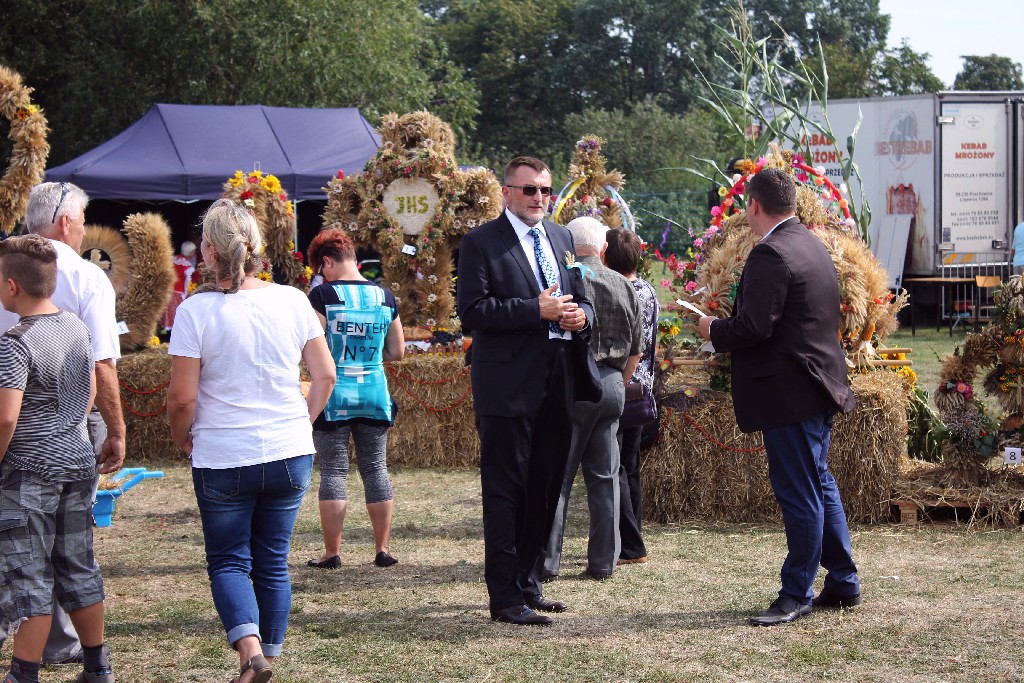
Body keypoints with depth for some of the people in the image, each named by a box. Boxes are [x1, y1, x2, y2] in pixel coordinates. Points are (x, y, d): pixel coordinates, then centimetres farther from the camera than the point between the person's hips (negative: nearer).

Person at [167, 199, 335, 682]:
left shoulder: (196, 310, -12)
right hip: (290, 455, 3)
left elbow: (182, 398, -11)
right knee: (273, 561, 15)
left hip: (223, 460, -3)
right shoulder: (292, 301, -1)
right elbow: (325, 376, 4)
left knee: (227, 561, 9)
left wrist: (181, 438, 8)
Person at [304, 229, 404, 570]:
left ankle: (332, 552, 5)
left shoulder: (323, 295, -9)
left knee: (333, 471, 3)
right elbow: (397, 352, 11)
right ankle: (383, 549, 12)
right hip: (375, 395, 4)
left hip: (333, 397, -4)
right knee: (376, 469, 11)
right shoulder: (385, 297, 5)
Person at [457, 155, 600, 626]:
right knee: (505, 491, -2)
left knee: (545, 488, 13)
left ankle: (528, 583, 25)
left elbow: (581, 298, 22)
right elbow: (472, 310, -14)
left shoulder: (561, 238, 16)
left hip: (558, 382, 7)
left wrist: (580, 314, -2)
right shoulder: (481, 243, -4)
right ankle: (505, 597, 2)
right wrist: (536, 310, -20)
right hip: (508, 385, -7)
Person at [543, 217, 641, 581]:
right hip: (612, 386, 5)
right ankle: (603, 561, 12)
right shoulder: (625, 288, 10)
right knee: (604, 477, 10)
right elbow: (636, 352, 14)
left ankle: (547, 561, -1)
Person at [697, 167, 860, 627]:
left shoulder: (771, 254, -19)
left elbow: (752, 328, -25)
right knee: (819, 485, 18)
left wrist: (713, 329, -5)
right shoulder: (812, 245, 13)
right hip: (821, 384, 10)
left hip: (789, 393, -10)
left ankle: (797, 594, 4)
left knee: (799, 494, -3)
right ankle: (843, 584, 25)